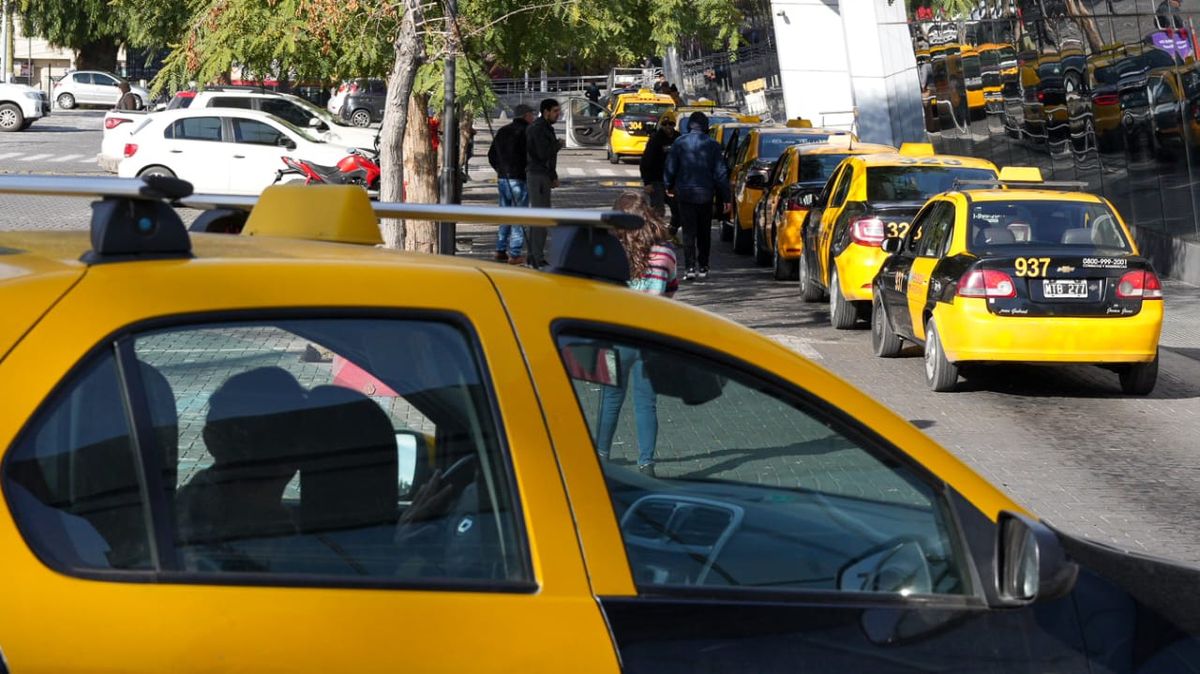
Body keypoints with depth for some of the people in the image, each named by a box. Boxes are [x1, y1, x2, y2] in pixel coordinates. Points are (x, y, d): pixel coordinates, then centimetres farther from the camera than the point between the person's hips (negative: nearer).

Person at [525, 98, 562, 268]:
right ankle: (538, 259, -11)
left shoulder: (545, 128, 18)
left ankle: (532, 257, 19)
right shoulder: (538, 129, -15)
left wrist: (553, 176, 19)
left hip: (542, 175, 11)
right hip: (538, 176, -11)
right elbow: (543, 154, -23)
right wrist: (558, 145, -7)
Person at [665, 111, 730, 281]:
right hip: (705, 194, 1)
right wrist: (725, 197, 3)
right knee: (704, 233, 13)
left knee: (689, 232, -1)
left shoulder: (679, 143, -5)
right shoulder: (712, 145, -3)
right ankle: (703, 267, 16)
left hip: (684, 193, -1)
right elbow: (720, 173, -2)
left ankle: (690, 267, -12)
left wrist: (669, 187, 17)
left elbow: (670, 169, -1)